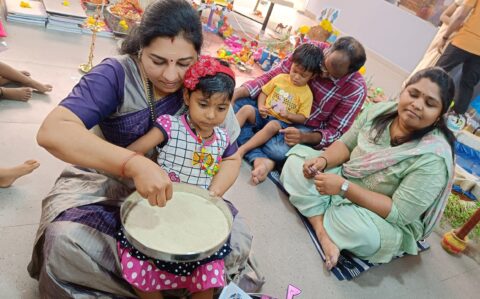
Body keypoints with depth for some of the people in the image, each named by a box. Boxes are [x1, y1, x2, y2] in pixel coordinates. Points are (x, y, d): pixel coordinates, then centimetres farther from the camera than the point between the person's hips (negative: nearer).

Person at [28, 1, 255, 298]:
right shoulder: (117, 74, -19)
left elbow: (230, 157, -5)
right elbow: (52, 132, -33)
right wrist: (134, 163, -47)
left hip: (181, 189, 2)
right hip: (107, 180, -1)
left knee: (238, 238, -15)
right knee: (66, 241, -28)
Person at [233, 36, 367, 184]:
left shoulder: (356, 90, -20)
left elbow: (335, 132, -12)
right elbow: (271, 76, -7)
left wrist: (304, 137, -32)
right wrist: (238, 92, -21)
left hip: (305, 128, -3)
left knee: (278, 149, -36)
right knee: (236, 104, -21)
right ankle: (260, 159, -27)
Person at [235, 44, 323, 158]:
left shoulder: (307, 94, -2)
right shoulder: (280, 78, 5)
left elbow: (302, 118, -3)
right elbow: (264, 92, 12)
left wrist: (288, 115, -20)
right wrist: (261, 107, -7)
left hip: (282, 122, -3)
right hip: (264, 115, 4)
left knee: (273, 126, -38)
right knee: (246, 109, -25)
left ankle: (242, 149, -41)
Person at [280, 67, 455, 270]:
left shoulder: (433, 158, -25)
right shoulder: (381, 110, -9)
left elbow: (400, 214, -27)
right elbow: (346, 145, -1)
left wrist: (344, 187, -33)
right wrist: (323, 160, -23)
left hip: (388, 221, -6)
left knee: (361, 231, -40)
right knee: (296, 159, -9)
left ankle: (315, 213, -8)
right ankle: (323, 232, -23)